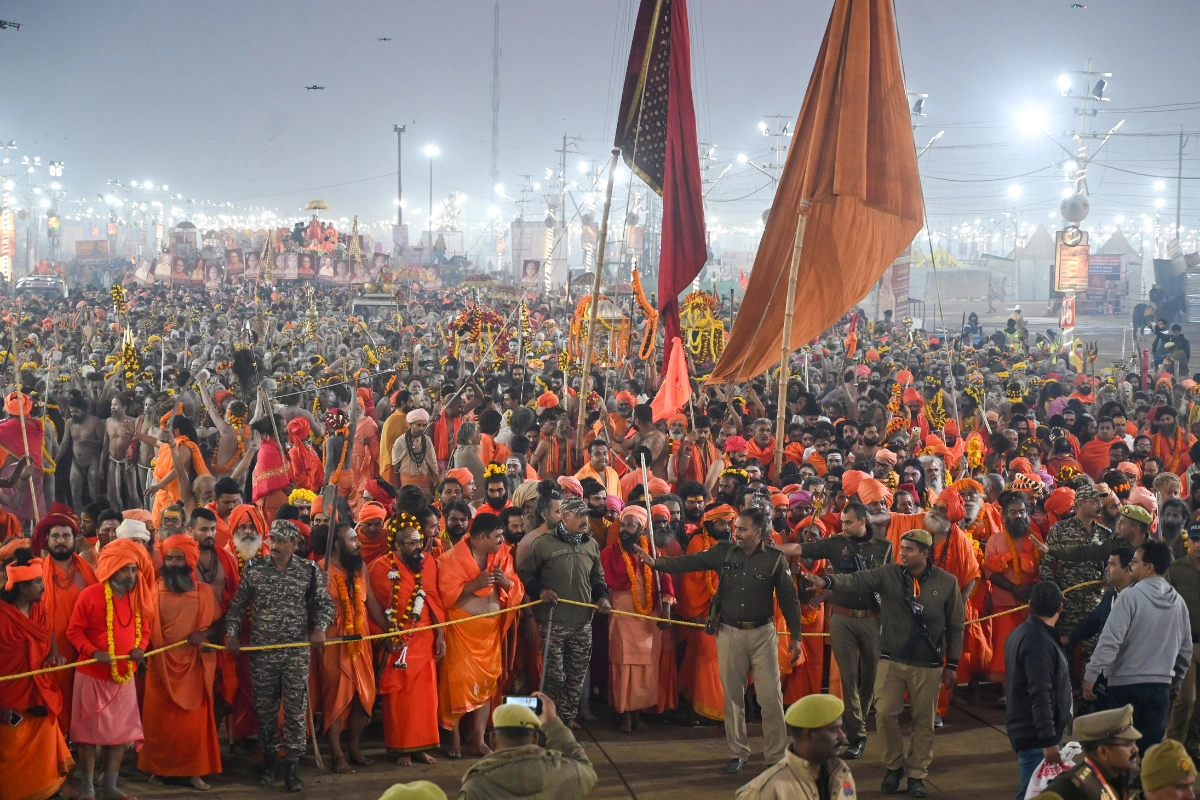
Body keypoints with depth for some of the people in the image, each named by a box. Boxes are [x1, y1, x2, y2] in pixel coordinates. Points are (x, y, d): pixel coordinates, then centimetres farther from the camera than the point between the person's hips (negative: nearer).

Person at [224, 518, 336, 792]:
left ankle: (292, 765, 6)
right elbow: (237, 605, 7)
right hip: (261, 651, 1)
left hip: (297, 651, -1)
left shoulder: (309, 571, -3)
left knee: (295, 709, -1)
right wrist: (232, 633, -3)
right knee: (265, 708, 10)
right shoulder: (254, 569, 0)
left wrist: (319, 628, -12)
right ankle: (270, 758, 24)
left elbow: (324, 604, 4)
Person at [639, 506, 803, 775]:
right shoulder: (724, 552, 0)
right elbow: (690, 562, -3)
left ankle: (777, 755, 10)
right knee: (733, 695, 8)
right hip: (730, 633, 2)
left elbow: (789, 599, -2)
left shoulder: (775, 558, -6)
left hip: (763, 633, -2)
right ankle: (738, 752, 20)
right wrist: (656, 563, -16)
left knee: (770, 696, -1)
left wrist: (795, 636, -2)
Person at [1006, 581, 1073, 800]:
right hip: (1036, 735, -10)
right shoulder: (1039, 642, -18)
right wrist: (1049, 741, -25)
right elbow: (1040, 696, -24)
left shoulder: (1021, 633, 13)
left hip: (1024, 729, 10)